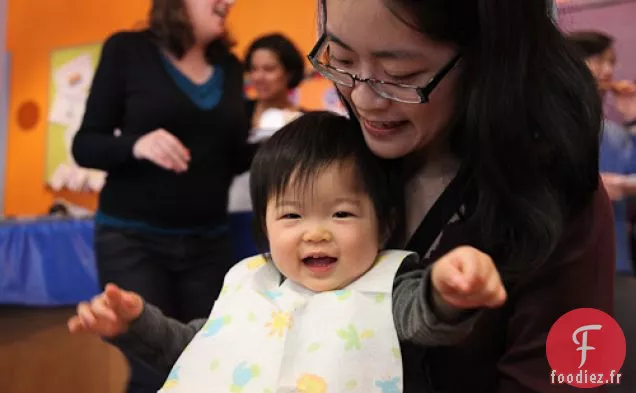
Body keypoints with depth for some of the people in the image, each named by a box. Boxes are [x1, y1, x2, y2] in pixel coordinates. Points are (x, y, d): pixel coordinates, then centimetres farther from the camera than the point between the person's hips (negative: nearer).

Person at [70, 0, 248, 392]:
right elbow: (85, 146, -4)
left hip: (209, 242, 4)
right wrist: (136, 145, -23)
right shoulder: (128, 49, -2)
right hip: (132, 238, -4)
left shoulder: (230, 67, 10)